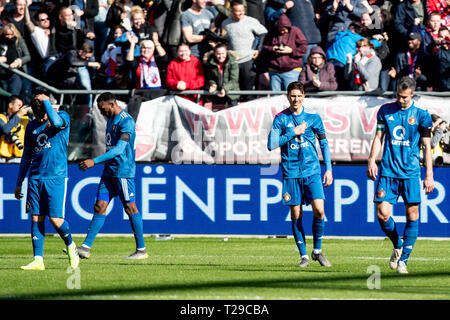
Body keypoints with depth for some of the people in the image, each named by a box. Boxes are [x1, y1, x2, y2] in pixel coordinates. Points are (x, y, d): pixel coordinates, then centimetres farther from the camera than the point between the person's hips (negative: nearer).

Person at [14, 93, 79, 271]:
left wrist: (46, 101, -15)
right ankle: (38, 260, 1)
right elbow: (26, 156, 20)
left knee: (55, 218, -10)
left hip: (56, 177, -5)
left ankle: (71, 247, 17)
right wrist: (19, 183, 18)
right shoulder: (32, 127, 13)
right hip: (35, 178, 5)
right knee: (36, 218, -1)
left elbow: (56, 122, -28)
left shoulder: (63, 117, -1)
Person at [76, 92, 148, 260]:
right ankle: (86, 247, -1)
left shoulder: (126, 122, -16)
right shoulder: (110, 120, 15)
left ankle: (141, 249, 4)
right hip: (109, 171, 9)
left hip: (124, 172, -9)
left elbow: (119, 149, -25)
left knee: (130, 208, -4)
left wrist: (94, 161, -30)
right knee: (99, 207, 2)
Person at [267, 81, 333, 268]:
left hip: (312, 171, 0)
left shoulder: (313, 117, 3)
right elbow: (271, 144, -7)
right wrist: (293, 133, -12)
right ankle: (303, 255, 11)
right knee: (296, 215, 1)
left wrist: (328, 168, 6)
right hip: (291, 173, 0)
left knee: (319, 210, -12)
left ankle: (317, 250, 7)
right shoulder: (281, 118, 0)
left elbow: (324, 143, 11)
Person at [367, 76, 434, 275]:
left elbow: (427, 146, 4)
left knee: (412, 215, -4)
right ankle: (397, 246, 18)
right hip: (388, 171, 1)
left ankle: (403, 259, 5)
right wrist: (372, 160, 0)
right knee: (382, 214, -9)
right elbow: (379, 137, 14)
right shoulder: (385, 111, 7)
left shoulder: (421, 115, 2)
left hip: (411, 172, -1)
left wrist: (429, 175, 0)